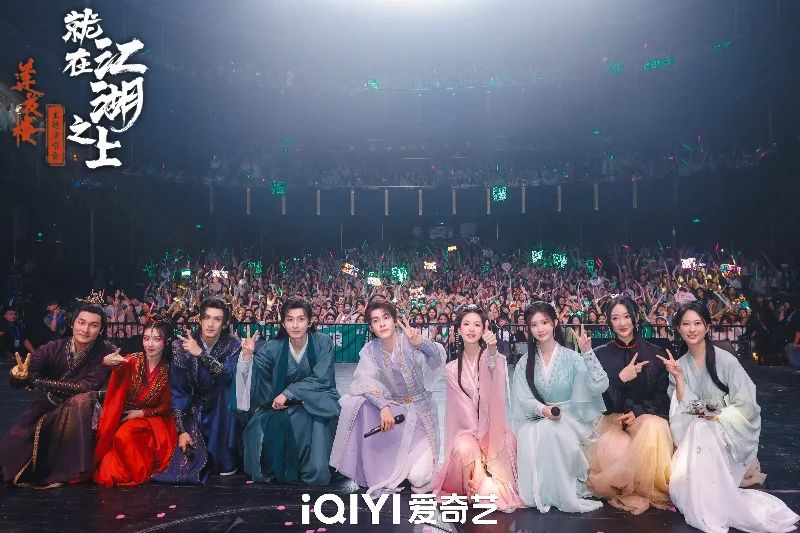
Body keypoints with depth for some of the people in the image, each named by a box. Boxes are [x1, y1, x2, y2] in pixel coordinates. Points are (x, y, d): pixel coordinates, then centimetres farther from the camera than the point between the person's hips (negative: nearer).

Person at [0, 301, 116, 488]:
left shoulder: (105, 353, -16)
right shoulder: (53, 348, -12)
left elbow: (88, 386, -26)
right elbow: (17, 382, -18)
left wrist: (33, 379, -29)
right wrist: (19, 375, -45)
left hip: (79, 411, -2)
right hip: (47, 406, 2)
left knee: (81, 400, -32)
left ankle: (72, 470, -19)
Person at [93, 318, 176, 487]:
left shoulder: (168, 370, -6)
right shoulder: (133, 360, -5)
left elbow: (165, 407, 1)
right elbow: (119, 366, -29)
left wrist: (140, 413, -11)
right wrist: (109, 361, -52)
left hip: (149, 416, -2)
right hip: (123, 414, 2)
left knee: (124, 436, -27)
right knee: (108, 436, -24)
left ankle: (139, 472, -5)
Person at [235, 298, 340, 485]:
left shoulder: (323, 343, -6)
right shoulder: (273, 348, -2)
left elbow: (320, 379, -13)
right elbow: (252, 377, -11)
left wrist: (288, 393, -19)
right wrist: (247, 355, -28)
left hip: (316, 405, -2)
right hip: (282, 407, 3)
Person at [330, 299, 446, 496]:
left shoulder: (410, 342, -15)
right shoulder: (370, 351, -5)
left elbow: (438, 358, -33)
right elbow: (364, 381, -18)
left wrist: (421, 343, -55)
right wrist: (383, 406, -36)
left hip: (419, 410, -3)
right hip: (391, 406, 3)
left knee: (417, 478, -18)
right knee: (356, 403, -27)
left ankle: (423, 459, 20)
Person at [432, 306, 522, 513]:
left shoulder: (495, 357, -2)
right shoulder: (452, 368, 4)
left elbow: (493, 364, -29)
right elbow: (462, 406, -2)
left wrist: (492, 348, -52)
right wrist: (477, 435, -16)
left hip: (494, 429, -1)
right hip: (467, 430, 2)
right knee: (463, 448, -34)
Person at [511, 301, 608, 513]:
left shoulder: (572, 357, -3)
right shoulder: (525, 362, 5)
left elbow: (599, 386, -16)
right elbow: (522, 397, -3)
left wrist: (588, 353, -24)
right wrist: (543, 409, -22)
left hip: (569, 419, -2)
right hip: (537, 421, 2)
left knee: (552, 431, -35)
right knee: (529, 440, -32)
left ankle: (569, 493, -14)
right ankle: (542, 494, -8)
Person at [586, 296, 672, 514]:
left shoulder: (654, 353, 8)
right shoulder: (600, 354, 6)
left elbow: (662, 397, 6)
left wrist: (637, 412, -12)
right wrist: (621, 379, -15)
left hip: (646, 416, 1)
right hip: (612, 419, 0)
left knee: (653, 427, -36)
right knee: (613, 452, -34)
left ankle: (650, 489, -14)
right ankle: (625, 489, -2)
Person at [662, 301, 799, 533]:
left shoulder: (725, 360, -11)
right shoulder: (680, 364, 3)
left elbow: (745, 407, -11)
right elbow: (683, 411, -4)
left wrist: (713, 419, -16)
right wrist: (678, 377, -13)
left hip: (727, 434, -3)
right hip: (696, 434, 3)